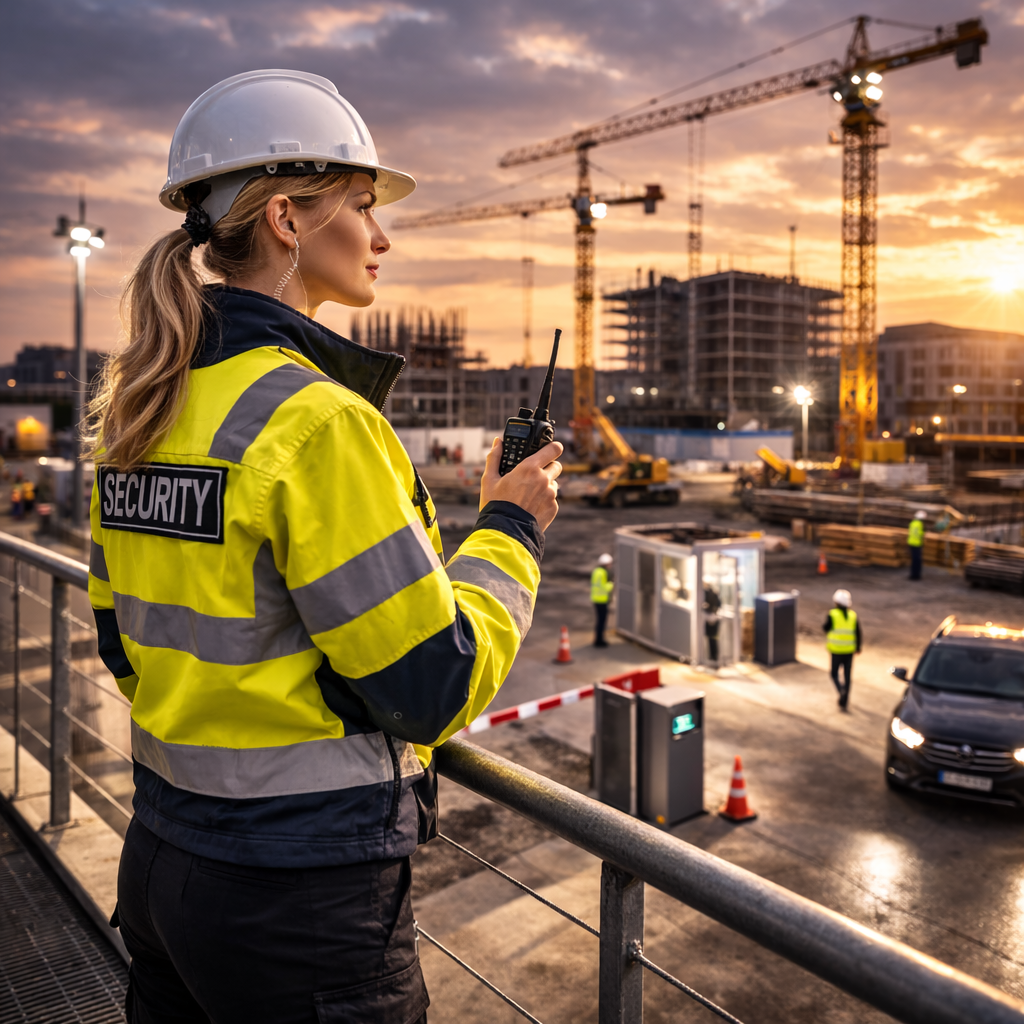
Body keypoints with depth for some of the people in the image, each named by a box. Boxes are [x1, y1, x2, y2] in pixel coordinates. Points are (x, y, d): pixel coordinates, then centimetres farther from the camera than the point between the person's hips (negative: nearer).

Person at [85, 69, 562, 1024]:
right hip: (299, 892, -8)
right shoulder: (318, 420, -23)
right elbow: (434, 687, -20)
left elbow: (126, 641, 12)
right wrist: (510, 530, -6)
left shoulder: (139, 414, 2)